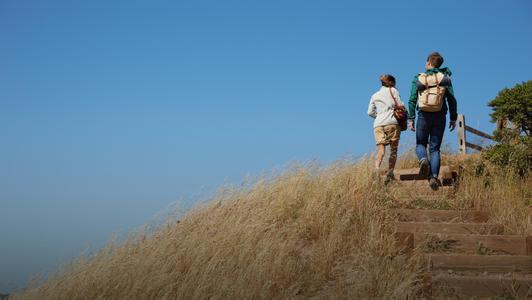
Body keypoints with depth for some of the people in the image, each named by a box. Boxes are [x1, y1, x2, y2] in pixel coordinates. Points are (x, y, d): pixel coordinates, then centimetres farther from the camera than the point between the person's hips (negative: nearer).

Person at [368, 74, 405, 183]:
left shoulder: (375, 95, 23)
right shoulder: (393, 90, 11)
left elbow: (370, 112, 16)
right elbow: (400, 105, 2)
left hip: (378, 124, 3)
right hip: (392, 122, -3)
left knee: (380, 151, -7)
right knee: (393, 150, 4)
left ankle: (376, 171, -30)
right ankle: (390, 173, -7)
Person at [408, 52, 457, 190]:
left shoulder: (418, 78, 1)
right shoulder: (445, 78, 3)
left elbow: (412, 100, -3)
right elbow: (452, 100, 0)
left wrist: (411, 118, -1)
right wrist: (453, 118, 7)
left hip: (424, 115, -1)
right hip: (439, 116, 1)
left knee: (420, 144, 16)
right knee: (434, 148, 6)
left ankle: (423, 160, -17)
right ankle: (434, 177, -8)